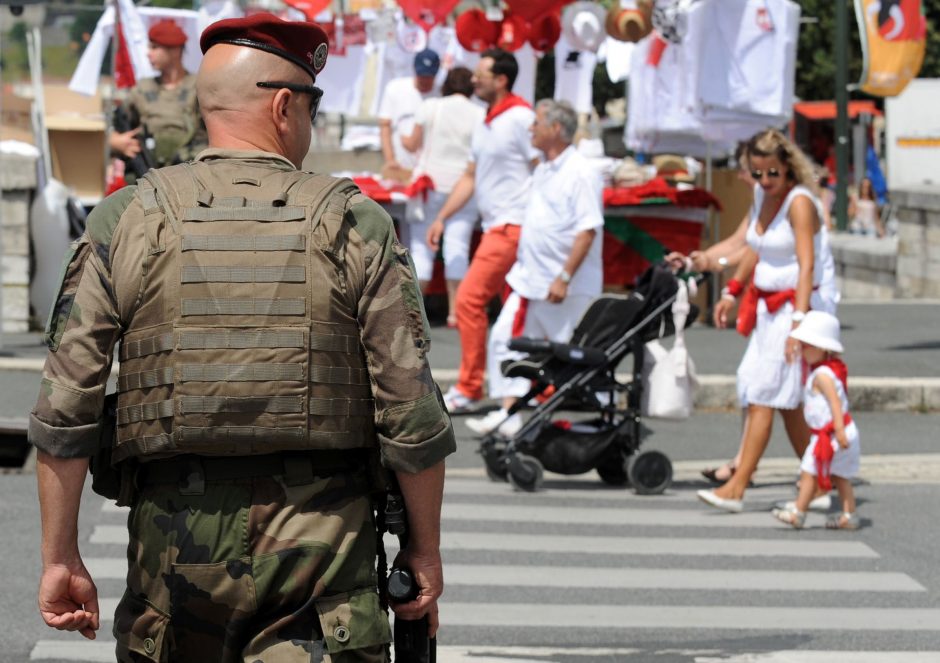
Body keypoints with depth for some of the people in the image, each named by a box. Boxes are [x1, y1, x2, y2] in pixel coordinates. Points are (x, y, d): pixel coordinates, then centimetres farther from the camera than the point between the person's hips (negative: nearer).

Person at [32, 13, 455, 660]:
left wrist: (61, 557, 6)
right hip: (322, 547, -2)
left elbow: (65, 407, -1)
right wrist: (426, 547, 9)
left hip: (177, 538, 2)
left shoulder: (126, 222, 3)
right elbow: (412, 413, -2)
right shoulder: (354, 224, 0)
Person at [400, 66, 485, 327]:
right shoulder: (480, 115, -2)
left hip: (431, 182, 0)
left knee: (421, 246, 4)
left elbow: (414, 144, 5)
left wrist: (404, 140, 26)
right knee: (457, 247, 1)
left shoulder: (430, 108, -3)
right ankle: (454, 311, -2)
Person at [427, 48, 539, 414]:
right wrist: (441, 218, 20)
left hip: (511, 228, -9)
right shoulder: (485, 124, 17)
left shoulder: (520, 118, -11)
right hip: (495, 228, 9)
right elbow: (470, 177, 24)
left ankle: (468, 390, -7)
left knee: (469, 298, -11)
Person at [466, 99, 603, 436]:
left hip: (568, 290, -9)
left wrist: (564, 278, -25)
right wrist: (520, 267, 19)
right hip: (529, 280, 9)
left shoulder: (580, 174, -15)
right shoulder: (542, 171, 13)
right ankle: (509, 412, 3)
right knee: (505, 338, 1)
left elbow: (588, 230, -21)